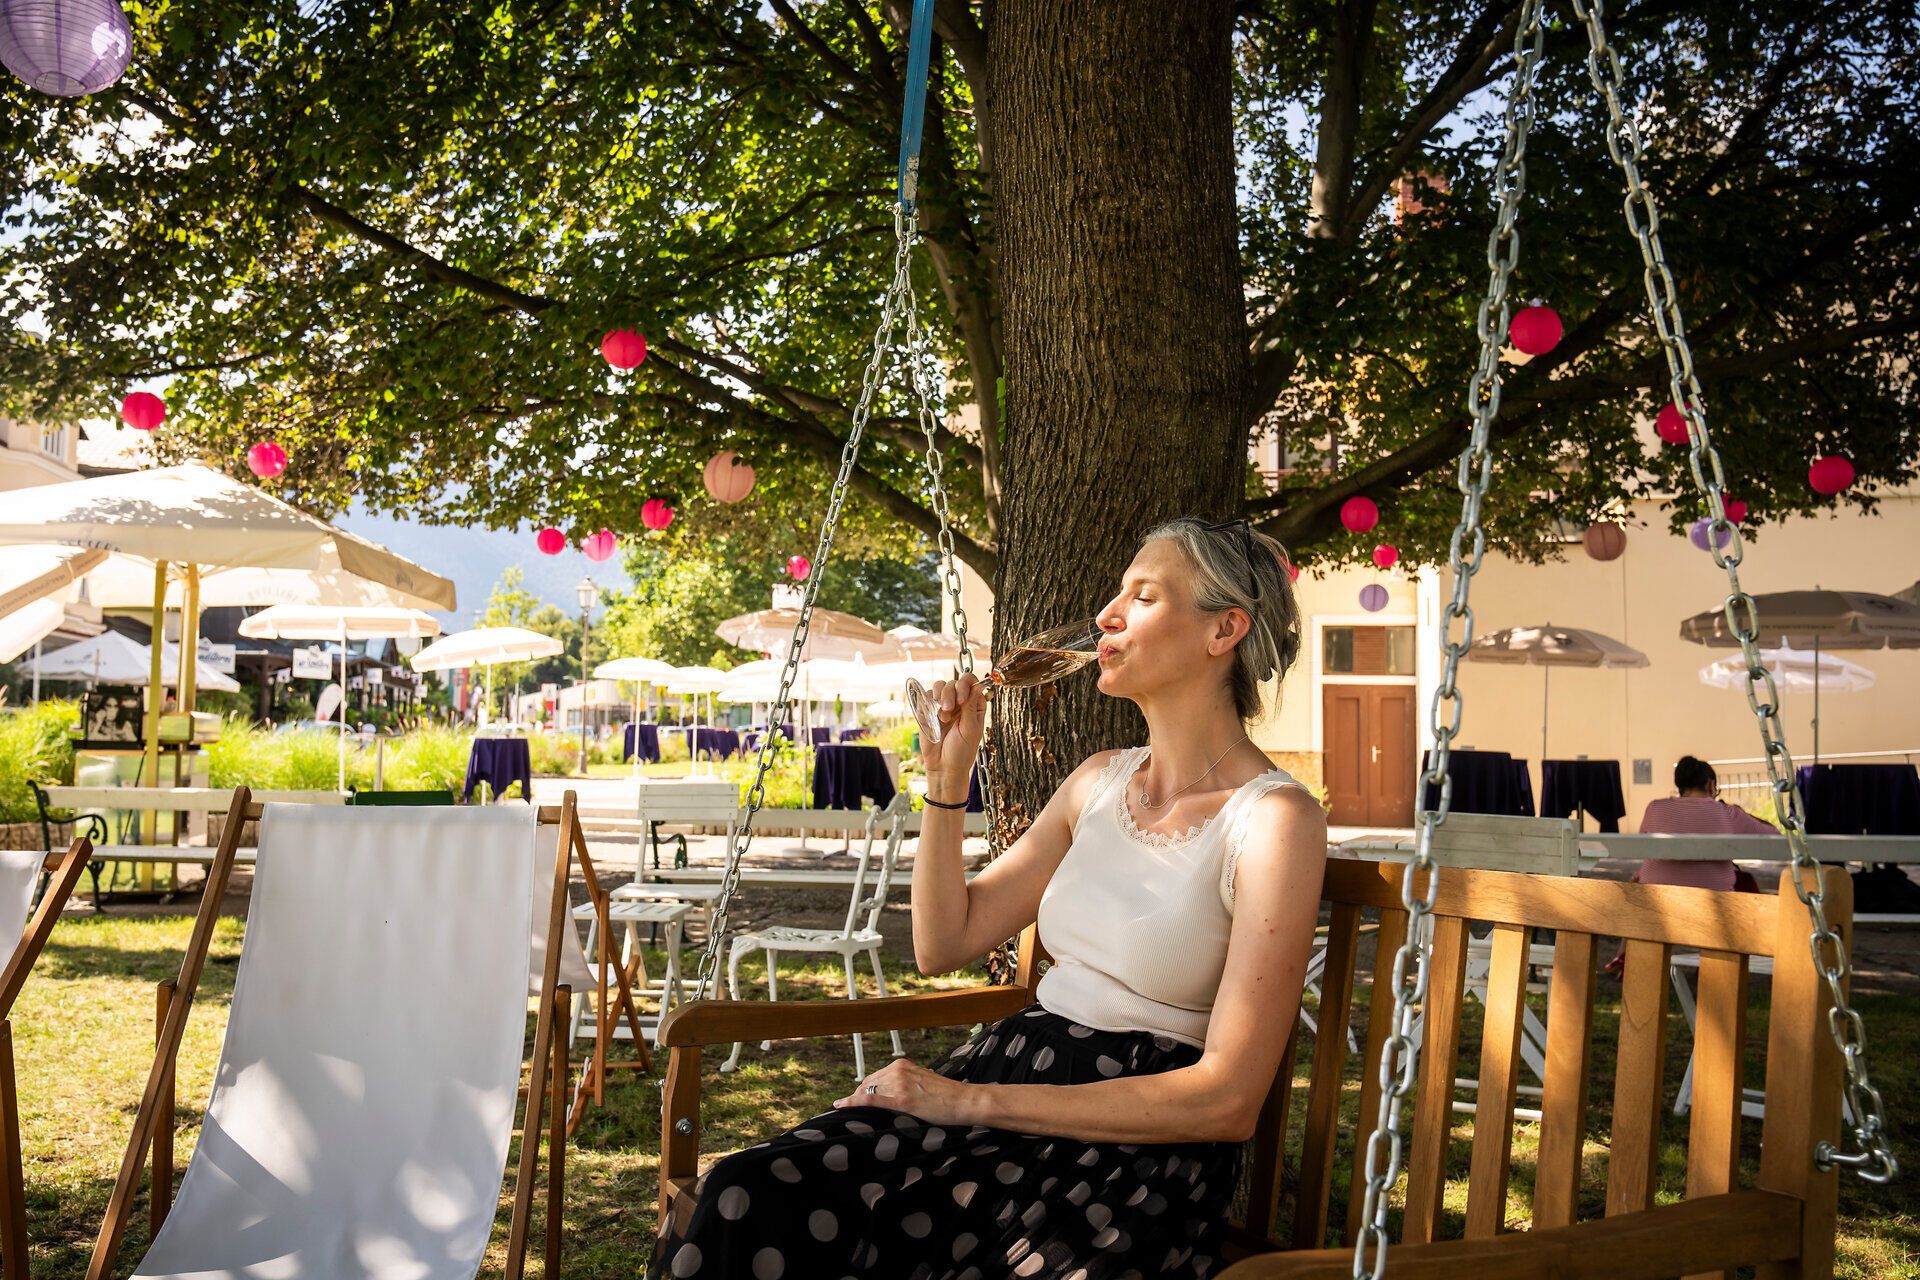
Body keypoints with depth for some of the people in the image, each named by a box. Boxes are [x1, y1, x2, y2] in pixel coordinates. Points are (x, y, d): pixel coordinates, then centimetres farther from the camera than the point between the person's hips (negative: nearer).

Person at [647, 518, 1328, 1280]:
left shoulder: (1275, 819, -9)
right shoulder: (1100, 781, 13)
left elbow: (1227, 1098, -15)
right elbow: (944, 943, 15)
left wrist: (971, 1101, -15)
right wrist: (947, 776, 3)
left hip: (1137, 1156, -5)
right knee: (741, 1203, -19)